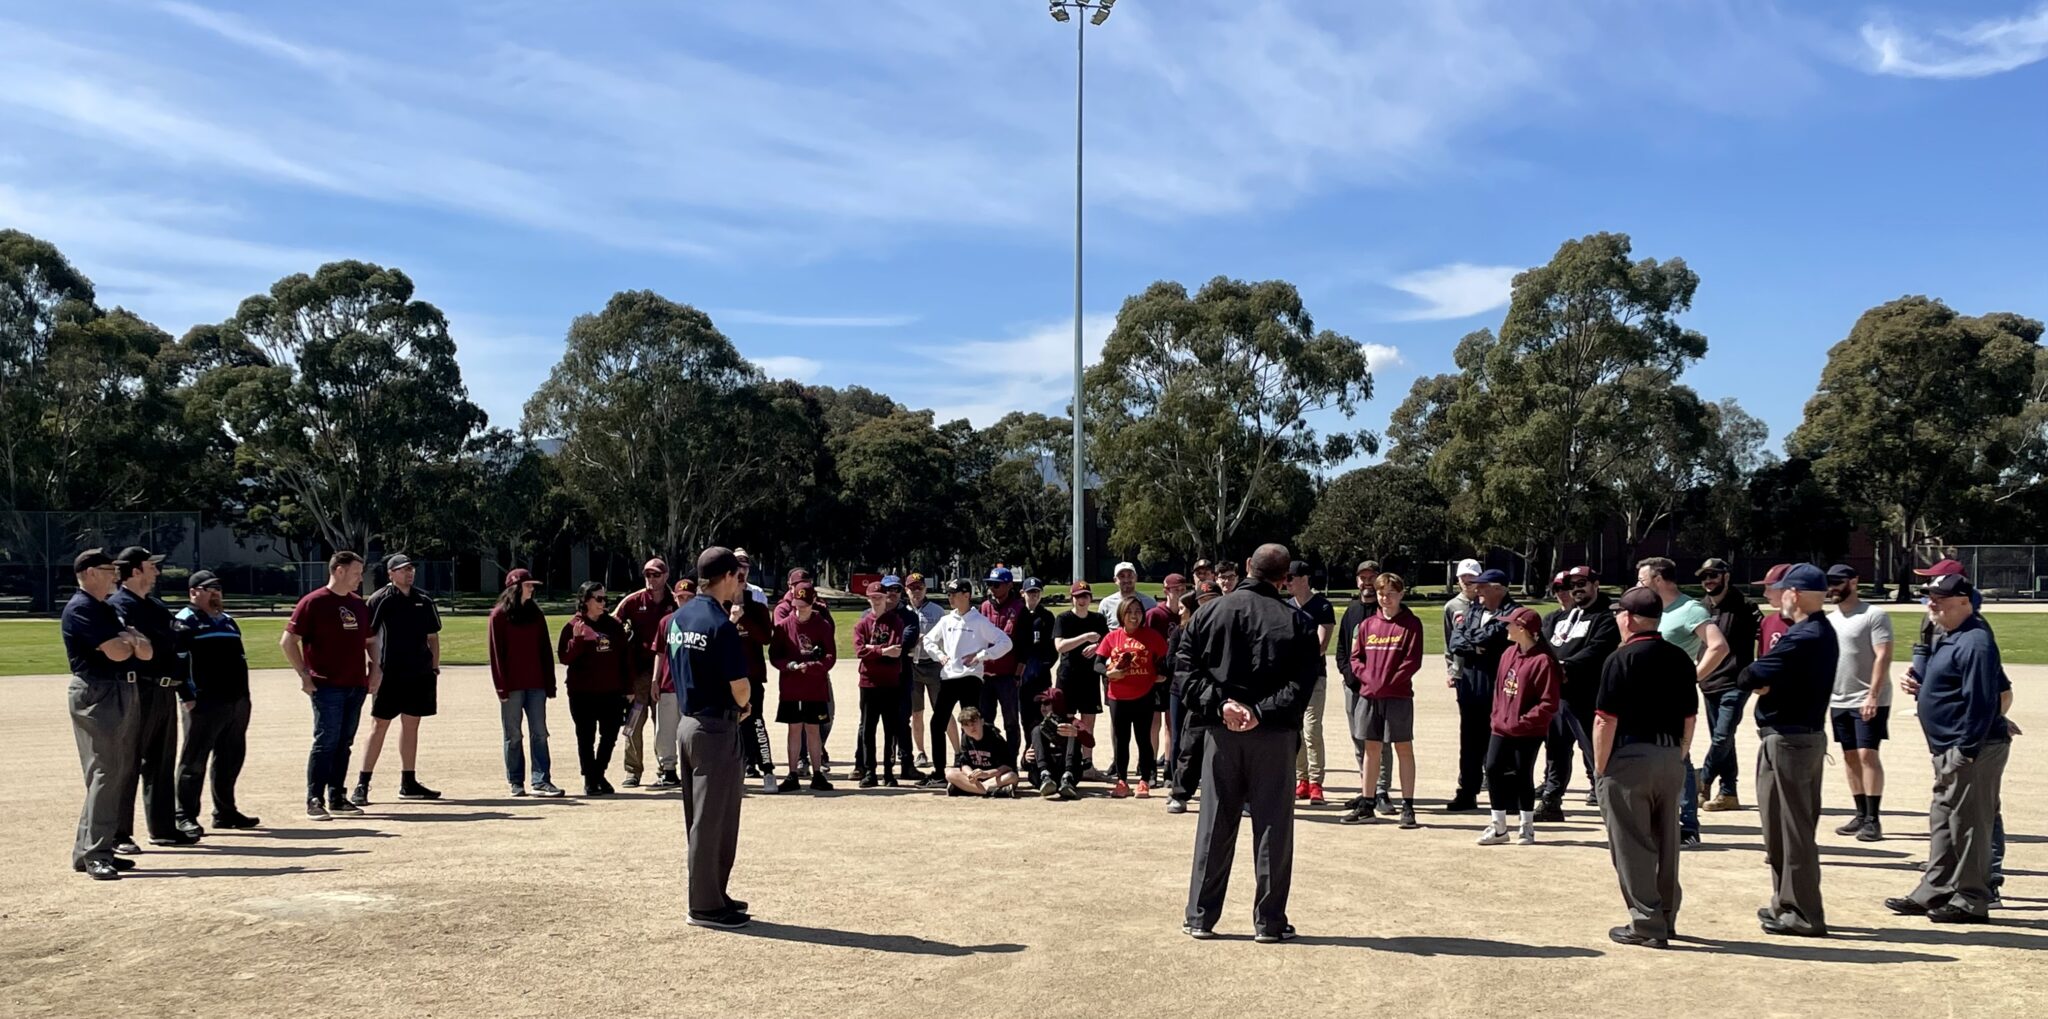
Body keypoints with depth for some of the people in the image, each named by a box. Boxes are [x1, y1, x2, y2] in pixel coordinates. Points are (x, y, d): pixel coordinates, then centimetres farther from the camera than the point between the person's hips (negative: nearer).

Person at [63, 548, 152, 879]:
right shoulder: (81, 608, -9)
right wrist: (131, 641, 2)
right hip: (96, 694, -9)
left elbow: (147, 652, 14)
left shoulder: (110, 610, 19)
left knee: (122, 774, 9)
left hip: (124, 692, 9)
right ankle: (95, 855, -11)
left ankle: (85, 851, 16)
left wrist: (130, 639, -6)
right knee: (104, 774, -12)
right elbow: (116, 652, -19)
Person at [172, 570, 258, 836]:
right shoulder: (185, 621, -4)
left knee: (231, 759, 12)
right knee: (194, 760, -4)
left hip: (237, 702, 8)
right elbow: (178, 661, -11)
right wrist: (189, 698, -17)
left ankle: (225, 812, 21)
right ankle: (185, 816, 2)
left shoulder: (228, 621, 20)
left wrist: (243, 695, 18)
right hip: (205, 702, -8)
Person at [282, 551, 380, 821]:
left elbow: (370, 639, 24)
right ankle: (314, 801, -1)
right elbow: (288, 640, -7)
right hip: (326, 686, -6)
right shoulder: (314, 602, -6)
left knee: (344, 743, 10)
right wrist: (304, 674, -11)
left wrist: (376, 667, 9)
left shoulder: (359, 604, 14)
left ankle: (337, 798, 18)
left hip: (356, 686, 6)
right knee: (326, 741, -7)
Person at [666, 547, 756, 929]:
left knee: (699, 816, 16)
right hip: (716, 728, -9)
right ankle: (705, 905, 8)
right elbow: (740, 686, -20)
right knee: (713, 818, 0)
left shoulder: (678, 618, 8)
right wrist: (744, 706, 3)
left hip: (686, 722, 9)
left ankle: (710, 895, 26)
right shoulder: (720, 624, -18)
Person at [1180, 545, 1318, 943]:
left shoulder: (1209, 613, 3)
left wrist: (1220, 704, -10)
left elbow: (1190, 671, -3)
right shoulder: (1296, 622, -3)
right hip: (1274, 734, -2)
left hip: (1222, 731, 2)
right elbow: (1301, 683, -12)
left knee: (1214, 826, 9)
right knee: (1272, 827, 6)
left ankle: (1200, 917, 14)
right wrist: (1261, 712, -16)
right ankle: (1269, 922, 10)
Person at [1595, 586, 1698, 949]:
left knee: (1631, 846, 1)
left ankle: (1646, 924, 3)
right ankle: (1667, 918, 24)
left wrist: (1600, 767, -8)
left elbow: (1606, 719, -16)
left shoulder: (1622, 659, -13)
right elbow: (1690, 717, 10)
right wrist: (1678, 757, 18)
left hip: (1630, 757, -7)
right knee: (1666, 844, 15)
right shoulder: (1680, 658, 7)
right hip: (1671, 758, 7)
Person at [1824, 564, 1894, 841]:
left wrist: (1873, 696, -22)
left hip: (1868, 701, -7)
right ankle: (1861, 815, 17)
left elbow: (1883, 657, -16)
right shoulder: (1829, 619, 13)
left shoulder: (1874, 615, -9)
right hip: (1839, 701, 7)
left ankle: (1873, 820, -6)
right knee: (1850, 757, 9)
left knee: (1867, 754, -10)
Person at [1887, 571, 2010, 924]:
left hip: (1974, 749, -11)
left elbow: (1983, 702, -22)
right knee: (1942, 822, 16)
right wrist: (1922, 689, 9)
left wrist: (1964, 752, -23)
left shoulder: (1974, 642, -18)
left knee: (1969, 823, -2)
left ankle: (1970, 901, 6)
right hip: (1949, 750, 11)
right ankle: (1934, 892, 24)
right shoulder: (1946, 638, 14)